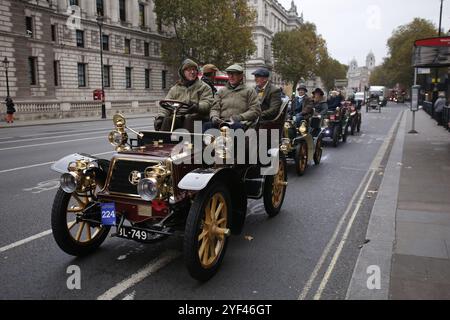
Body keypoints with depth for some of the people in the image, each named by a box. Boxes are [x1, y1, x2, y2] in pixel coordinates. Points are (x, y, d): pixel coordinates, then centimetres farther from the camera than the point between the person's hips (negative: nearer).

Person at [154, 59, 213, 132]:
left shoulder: (204, 87, 14)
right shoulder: (175, 88, 23)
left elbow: (208, 104, -2)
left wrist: (197, 106, -25)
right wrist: (160, 117, -7)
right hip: (178, 116, 3)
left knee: (188, 118, -35)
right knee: (167, 120, -27)